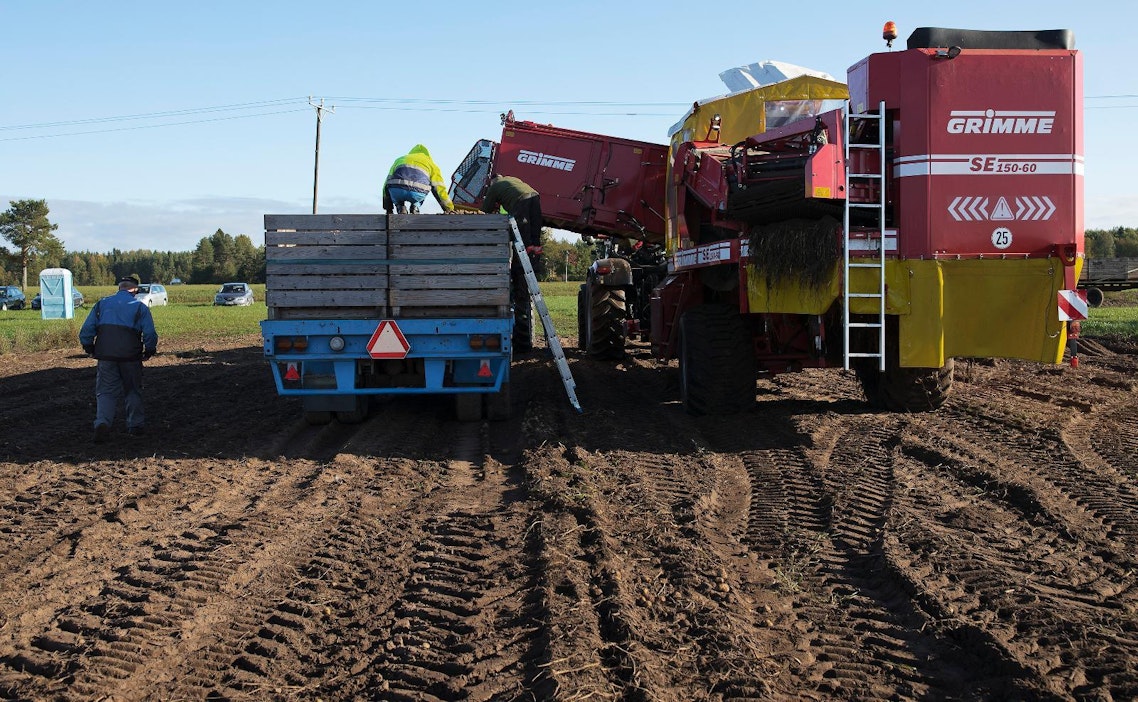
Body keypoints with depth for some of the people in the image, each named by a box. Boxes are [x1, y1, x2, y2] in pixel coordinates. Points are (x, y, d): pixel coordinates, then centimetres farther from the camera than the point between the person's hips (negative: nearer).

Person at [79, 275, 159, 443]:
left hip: (106, 356, 1)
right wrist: (149, 351, 11)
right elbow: (150, 334, -4)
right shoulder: (140, 307, 5)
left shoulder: (102, 304, 12)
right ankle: (136, 426, 20)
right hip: (130, 357, -1)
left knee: (105, 391, 3)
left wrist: (89, 348, 20)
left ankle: (102, 422, -18)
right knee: (133, 391, 15)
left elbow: (86, 330, 7)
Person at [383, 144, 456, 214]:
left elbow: (386, 184, 34)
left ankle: (400, 208, 12)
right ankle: (415, 208, 12)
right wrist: (450, 209, 34)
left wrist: (388, 209, 40)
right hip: (417, 193, 0)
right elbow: (440, 188, 24)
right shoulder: (431, 164, 28)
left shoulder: (399, 159, 35)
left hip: (396, 191, 0)